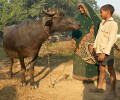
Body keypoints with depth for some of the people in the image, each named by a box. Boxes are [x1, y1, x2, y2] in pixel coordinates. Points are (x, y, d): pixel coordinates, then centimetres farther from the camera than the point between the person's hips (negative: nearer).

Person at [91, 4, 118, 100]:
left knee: (111, 70, 1)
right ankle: (99, 87, 25)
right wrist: (95, 46, 12)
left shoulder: (113, 24, -15)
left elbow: (111, 40, -21)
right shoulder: (102, 23, 9)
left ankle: (113, 92, 10)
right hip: (100, 50, 7)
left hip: (107, 51, -7)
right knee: (101, 69, 15)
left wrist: (104, 53, -24)